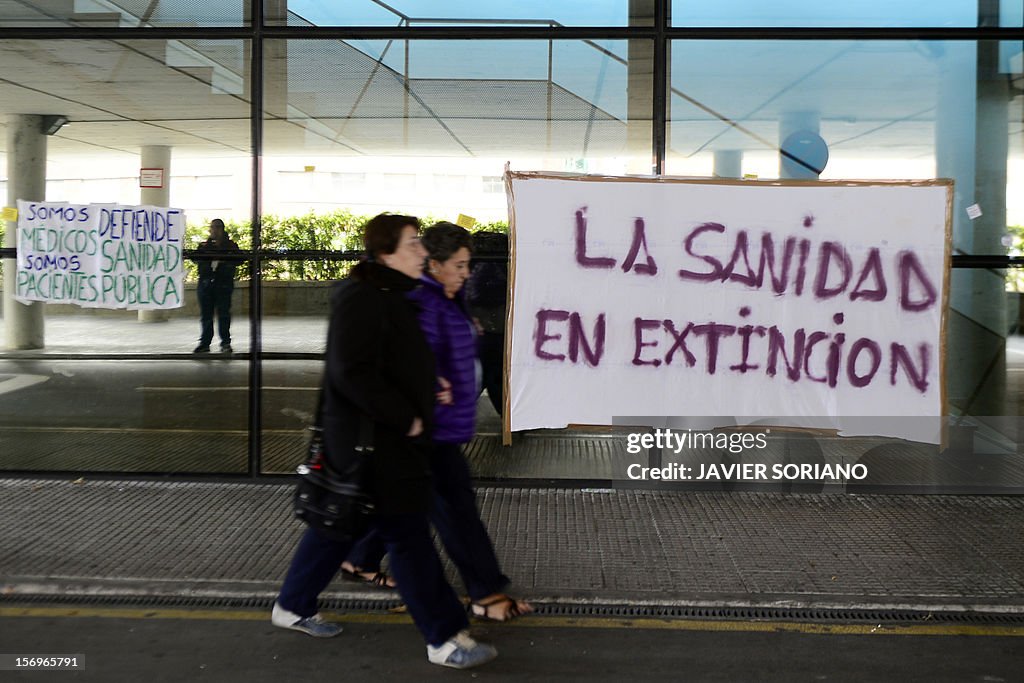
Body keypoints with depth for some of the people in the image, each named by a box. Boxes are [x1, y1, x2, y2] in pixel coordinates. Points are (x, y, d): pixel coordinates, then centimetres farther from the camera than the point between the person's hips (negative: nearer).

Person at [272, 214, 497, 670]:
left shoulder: (389, 294, 14)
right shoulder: (362, 298, -20)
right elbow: (354, 373, -27)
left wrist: (430, 389, 12)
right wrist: (405, 418, -21)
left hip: (390, 437, 11)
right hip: (371, 441, -11)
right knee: (407, 535, -4)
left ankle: (292, 607, 34)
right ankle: (445, 639, 4)